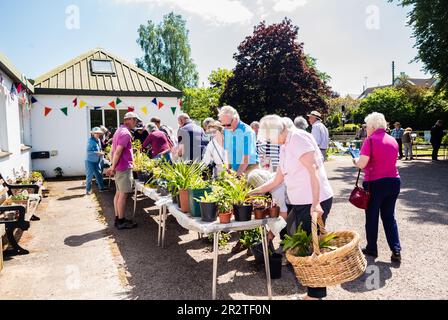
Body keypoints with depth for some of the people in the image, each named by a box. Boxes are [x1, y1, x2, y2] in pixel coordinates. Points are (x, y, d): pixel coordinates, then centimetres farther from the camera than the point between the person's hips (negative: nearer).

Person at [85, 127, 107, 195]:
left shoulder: (99, 140, 7)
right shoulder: (90, 141, -16)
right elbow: (88, 151, -22)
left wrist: (101, 152, 0)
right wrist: (98, 153, -25)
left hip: (97, 161, 7)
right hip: (90, 161, -7)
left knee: (99, 174, 10)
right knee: (90, 176, 1)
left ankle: (101, 188, 18)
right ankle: (88, 190, 13)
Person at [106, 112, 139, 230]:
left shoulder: (119, 131, 17)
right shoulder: (126, 133, -15)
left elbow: (112, 151, 18)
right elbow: (118, 152, -21)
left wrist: (112, 166, 16)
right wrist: (113, 167, -14)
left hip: (118, 168, 10)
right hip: (124, 167, -10)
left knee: (118, 193, 14)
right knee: (123, 194, -4)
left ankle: (118, 218, 21)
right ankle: (121, 221, 2)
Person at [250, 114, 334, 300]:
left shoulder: (298, 138, -13)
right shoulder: (285, 147, 15)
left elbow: (313, 171, -21)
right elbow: (278, 179, 21)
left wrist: (315, 203, -26)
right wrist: (255, 192, 21)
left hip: (315, 202, -9)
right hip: (300, 203, 9)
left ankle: (316, 294, 16)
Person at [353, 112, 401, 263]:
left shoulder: (370, 140, -13)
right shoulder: (393, 140, 8)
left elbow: (362, 164, -16)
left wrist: (355, 161, 4)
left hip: (375, 183, -6)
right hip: (394, 181, 6)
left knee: (372, 217, 10)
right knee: (389, 217, 15)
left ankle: (372, 249, 22)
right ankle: (396, 250, 10)